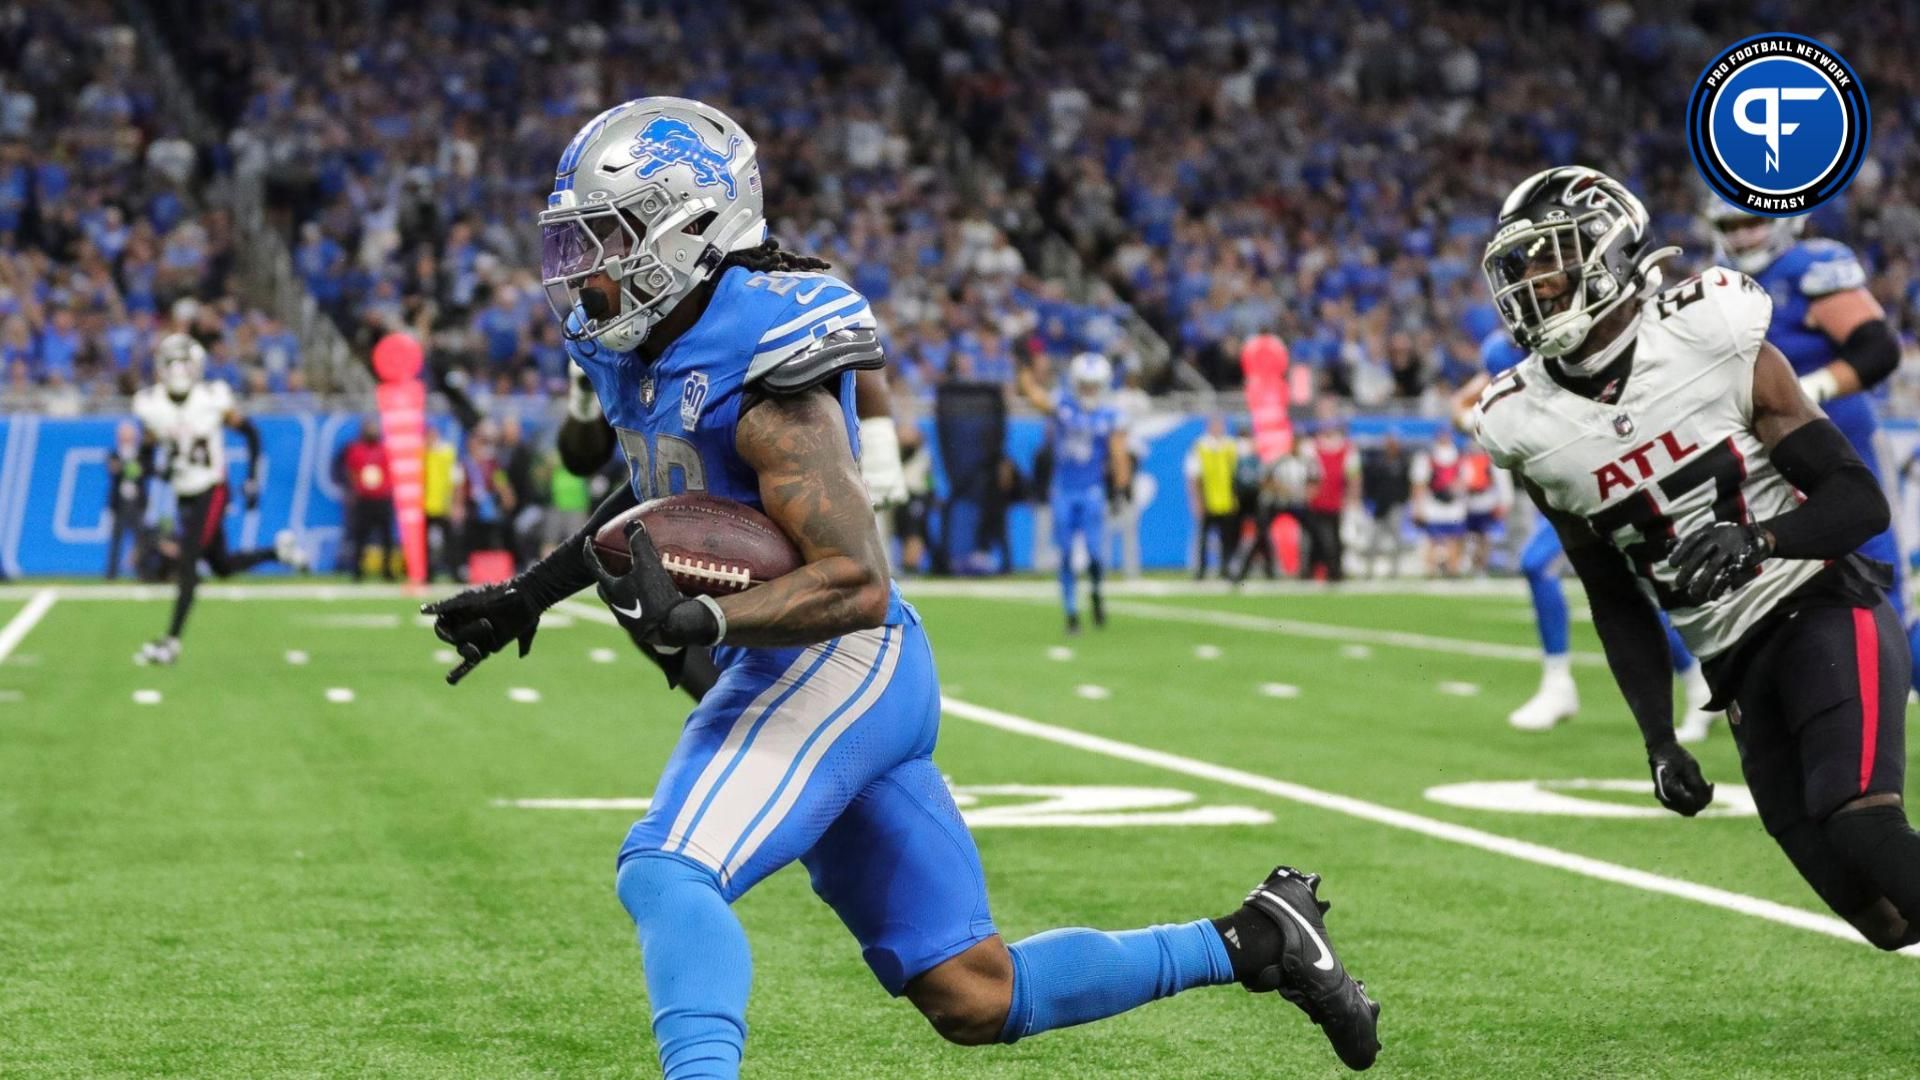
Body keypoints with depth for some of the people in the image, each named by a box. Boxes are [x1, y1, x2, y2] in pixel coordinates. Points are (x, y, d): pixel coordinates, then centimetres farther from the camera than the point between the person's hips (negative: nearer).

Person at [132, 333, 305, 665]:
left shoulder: (213, 399, -13)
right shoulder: (152, 405, -6)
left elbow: (250, 433, -2)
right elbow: (146, 450, 6)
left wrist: (252, 481, -5)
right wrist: (160, 467, -16)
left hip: (211, 492, -5)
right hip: (184, 497, 5)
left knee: (186, 565, -12)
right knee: (222, 567, 12)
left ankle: (171, 640, -7)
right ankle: (278, 550, 37)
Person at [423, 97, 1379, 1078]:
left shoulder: (760, 377, -21)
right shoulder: (635, 352, 5)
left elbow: (860, 585, -25)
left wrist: (697, 621, -36)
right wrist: (532, 593, 19)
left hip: (834, 666, -9)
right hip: (790, 674, 9)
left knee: (666, 875, -28)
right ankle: (1251, 942, 23)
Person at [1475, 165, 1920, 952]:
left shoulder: (1715, 342, -12)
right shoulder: (1533, 429, 0)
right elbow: (1616, 603, 11)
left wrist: (1756, 539, -28)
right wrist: (1658, 739, 4)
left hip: (1828, 613, -4)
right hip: (1737, 666, 4)